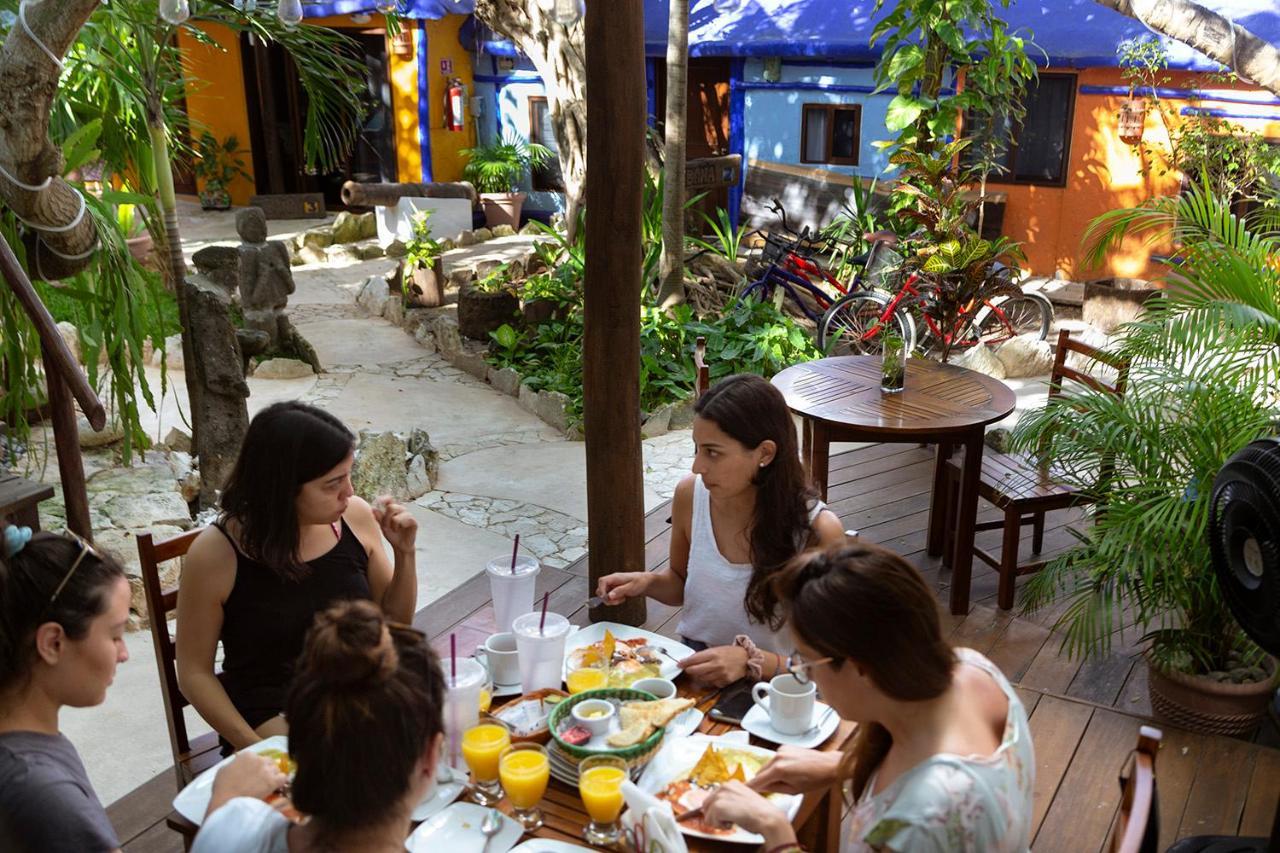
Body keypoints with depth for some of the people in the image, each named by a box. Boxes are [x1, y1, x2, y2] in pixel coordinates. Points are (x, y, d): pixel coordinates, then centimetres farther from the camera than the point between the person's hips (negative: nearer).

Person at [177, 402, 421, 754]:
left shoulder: (354, 517, -4)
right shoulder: (216, 553, -14)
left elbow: (394, 621, 10)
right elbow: (195, 673, -5)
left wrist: (404, 552, -8)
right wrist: (256, 749, -15)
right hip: (272, 715, -4)